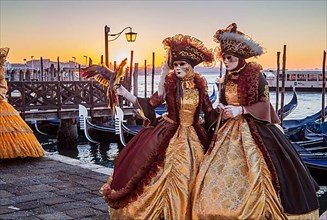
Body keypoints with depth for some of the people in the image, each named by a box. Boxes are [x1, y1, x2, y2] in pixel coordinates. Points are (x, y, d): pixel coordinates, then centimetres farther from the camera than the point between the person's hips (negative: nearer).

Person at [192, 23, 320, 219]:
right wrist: (222, 110, -4)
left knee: (255, 171, -6)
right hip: (230, 130, 6)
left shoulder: (256, 76, -8)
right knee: (218, 170, 1)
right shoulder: (227, 79, 9)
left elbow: (264, 104, -10)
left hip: (254, 129, -6)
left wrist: (240, 110, -19)